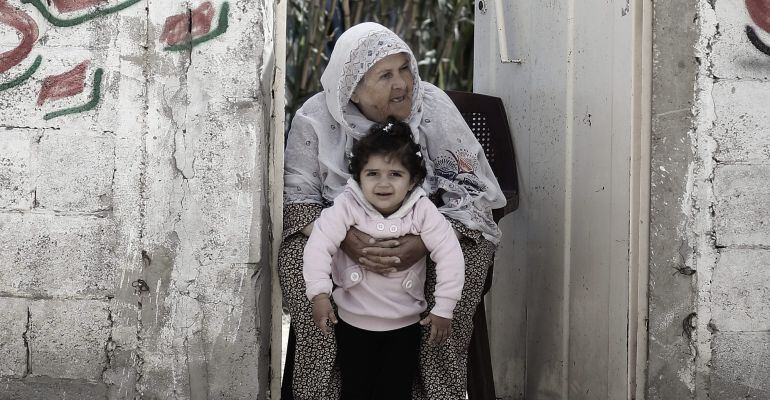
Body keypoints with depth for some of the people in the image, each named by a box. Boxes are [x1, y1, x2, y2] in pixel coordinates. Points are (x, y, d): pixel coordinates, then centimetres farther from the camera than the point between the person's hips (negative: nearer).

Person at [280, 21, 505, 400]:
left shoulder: (433, 106, -15)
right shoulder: (314, 118, -14)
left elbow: (475, 187, -15)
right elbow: (297, 194, -10)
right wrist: (342, 237, -32)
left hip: (422, 230, 0)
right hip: (343, 228, 0)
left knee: (471, 253, -28)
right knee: (295, 257, -27)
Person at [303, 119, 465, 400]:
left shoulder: (422, 211, -14)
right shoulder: (347, 206, -16)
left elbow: (449, 254, -15)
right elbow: (319, 245, -22)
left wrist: (443, 308, -18)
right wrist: (319, 294, -31)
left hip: (405, 323, 0)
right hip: (354, 321, 0)